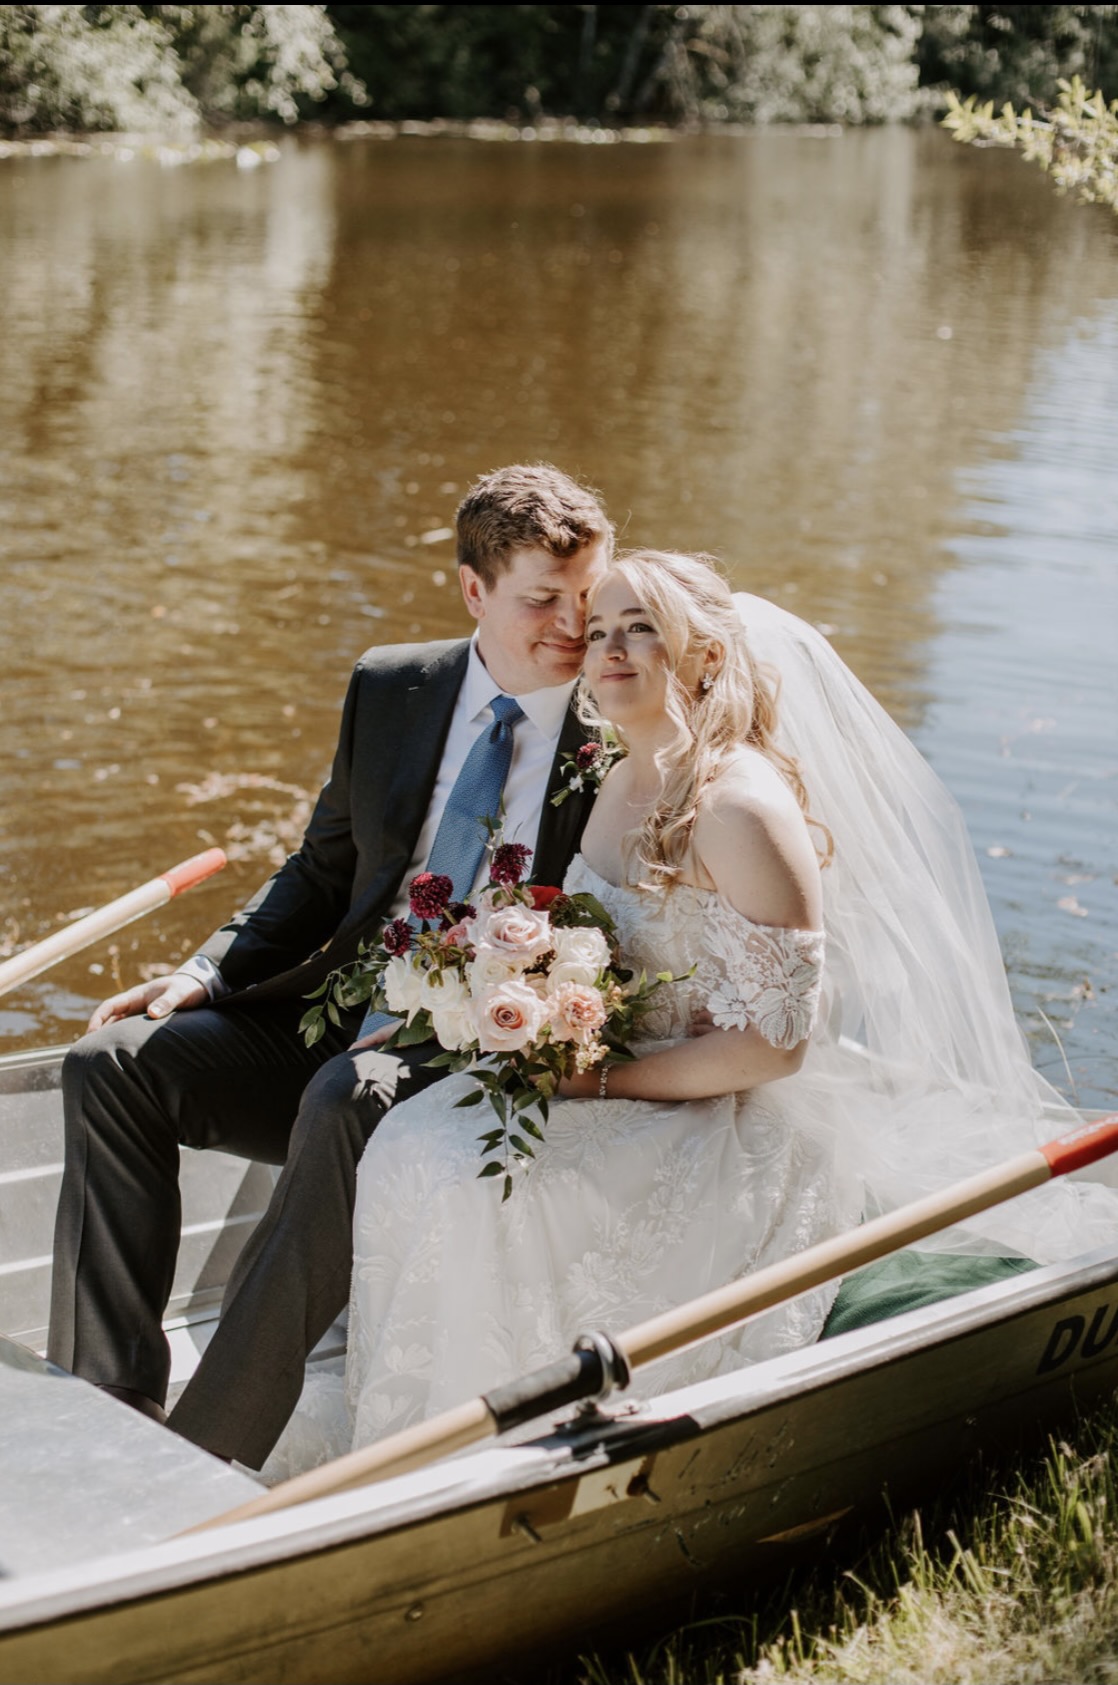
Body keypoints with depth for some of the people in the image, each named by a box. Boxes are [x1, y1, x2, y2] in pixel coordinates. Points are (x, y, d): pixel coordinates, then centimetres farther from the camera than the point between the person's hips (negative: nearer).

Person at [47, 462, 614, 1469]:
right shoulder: (390, 688, 11)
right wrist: (208, 973, 3)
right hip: (344, 1020, 6)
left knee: (351, 1095, -37)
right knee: (115, 1064, -12)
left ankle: (211, 1461, -34)